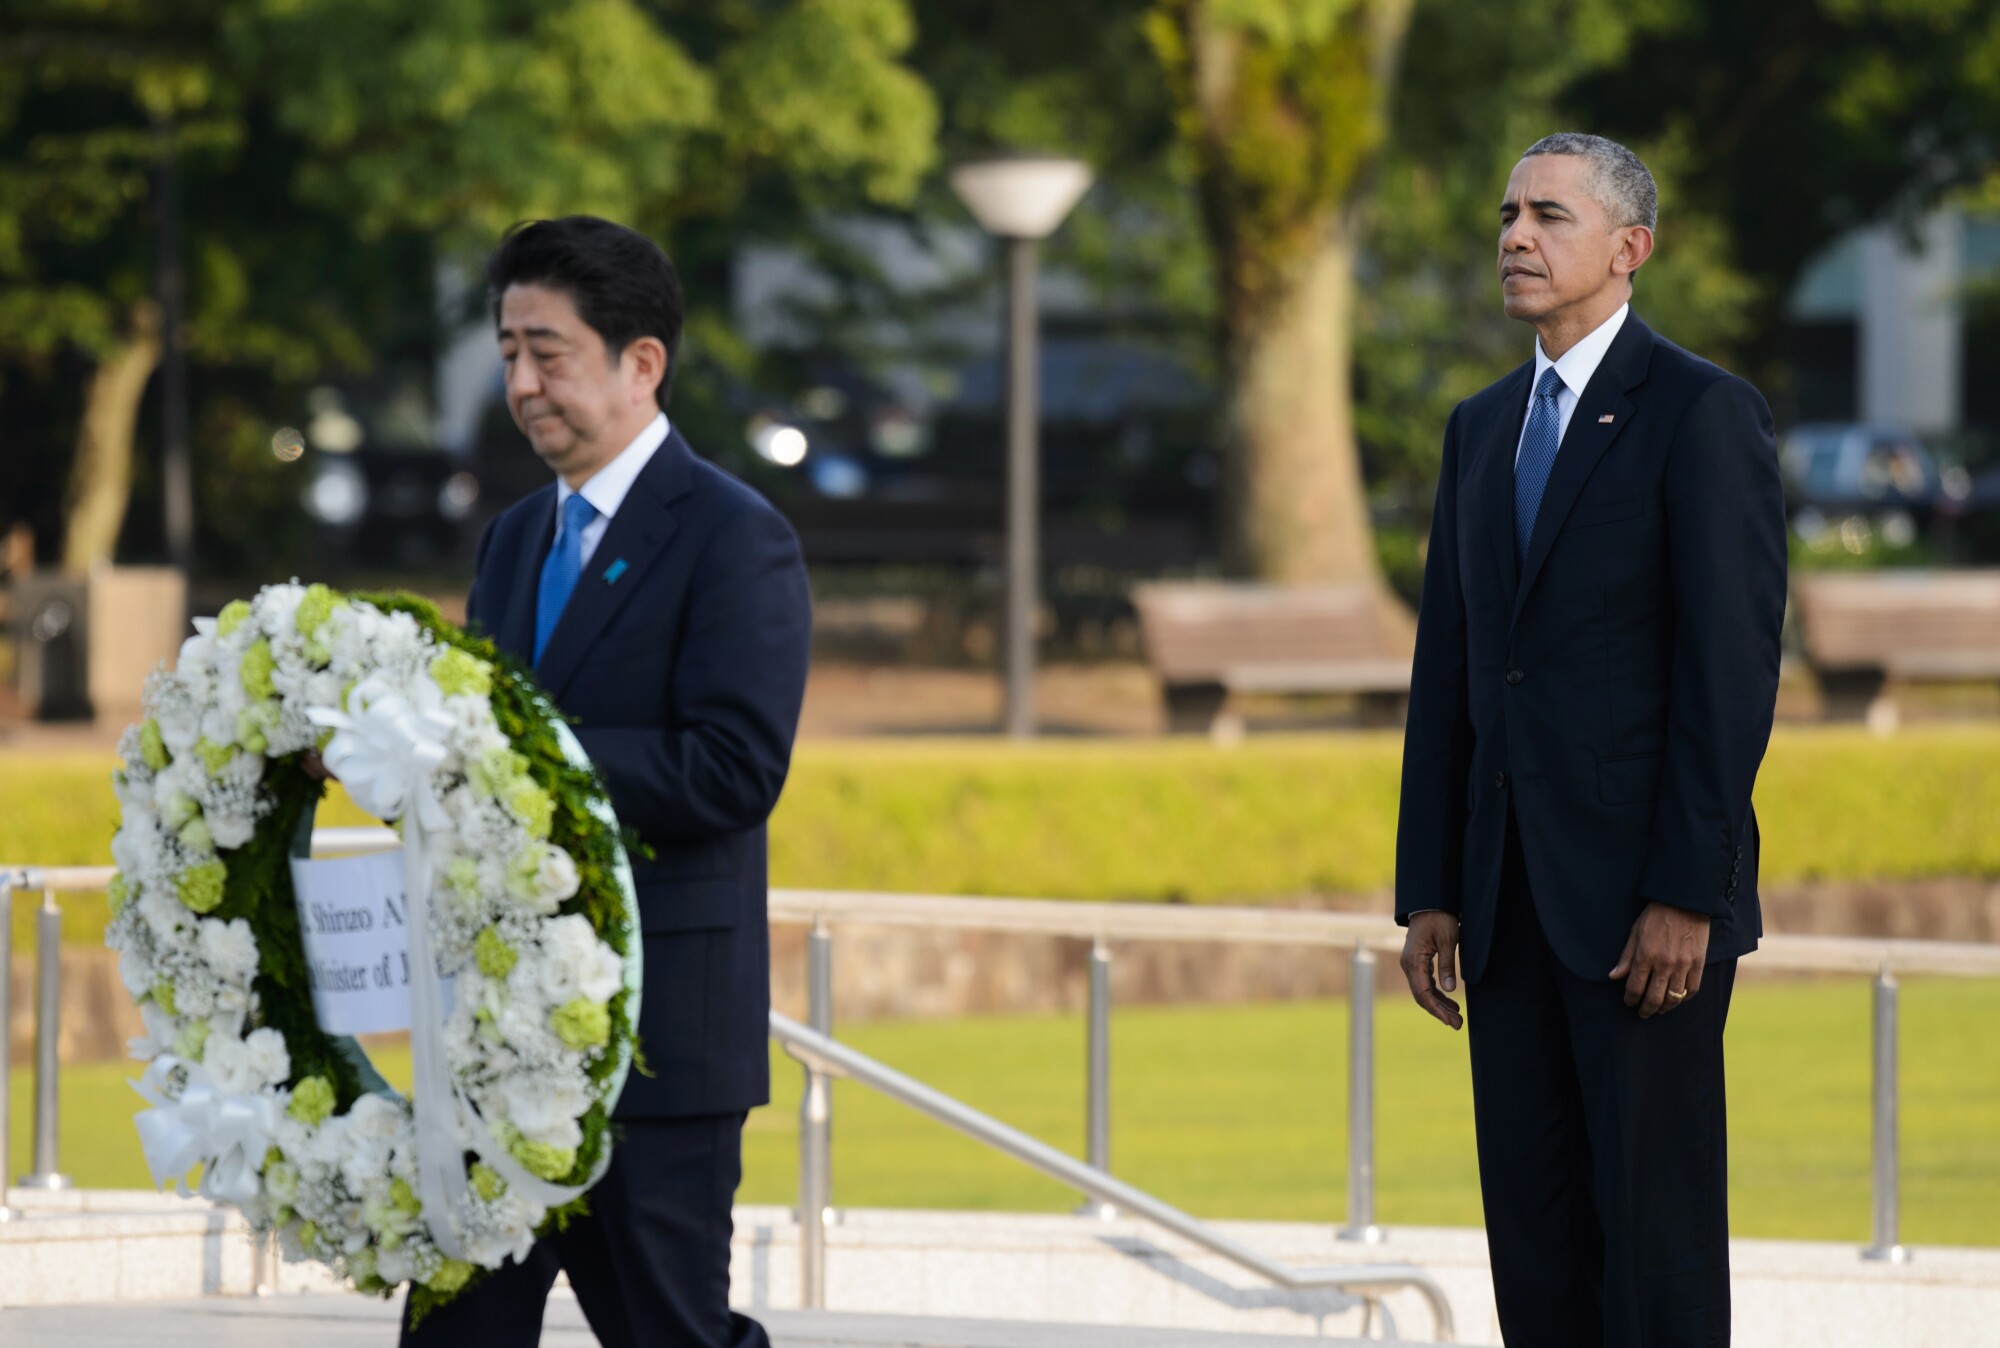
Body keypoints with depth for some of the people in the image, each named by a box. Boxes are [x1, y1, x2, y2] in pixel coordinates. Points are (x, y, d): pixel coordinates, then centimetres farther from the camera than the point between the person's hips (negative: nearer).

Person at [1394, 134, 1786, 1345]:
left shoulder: (1705, 415, -8)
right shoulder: (1484, 427, 16)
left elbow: (1733, 668, -13)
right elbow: (1448, 668, 16)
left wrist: (1688, 894, -18)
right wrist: (1429, 893, 11)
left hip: (1647, 892, -7)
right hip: (1513, 891, 7)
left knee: (1656, 1221, -6)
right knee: (1534, 1223, 6)